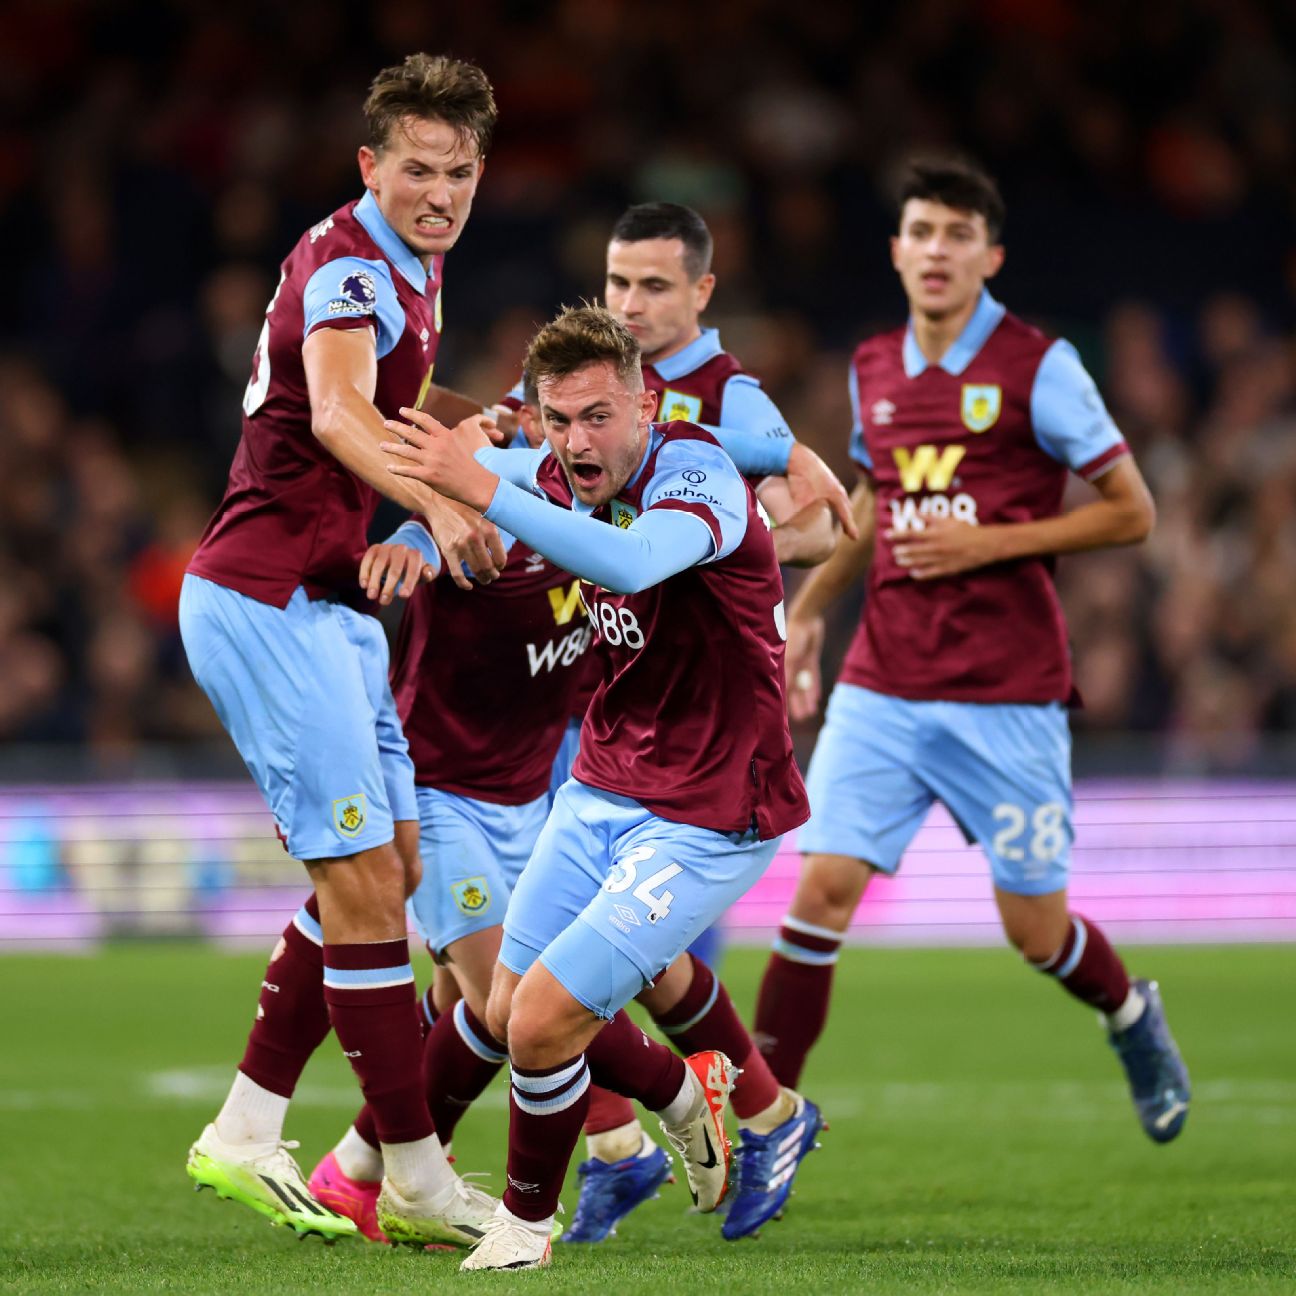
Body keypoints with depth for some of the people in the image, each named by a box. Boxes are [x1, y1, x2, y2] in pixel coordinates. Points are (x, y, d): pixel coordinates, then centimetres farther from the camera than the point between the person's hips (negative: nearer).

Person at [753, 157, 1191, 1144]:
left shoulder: (1038, 367, -6)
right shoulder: (874, 371, 9)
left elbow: (1132, 513, -5)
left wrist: (989, 542, -13)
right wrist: (808, 609, 17)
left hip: (1006, 694, -4)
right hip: (883, 686, 4)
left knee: (1036, 930, 3)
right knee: (822, 888, -11)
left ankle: (1133, 1016, 37)